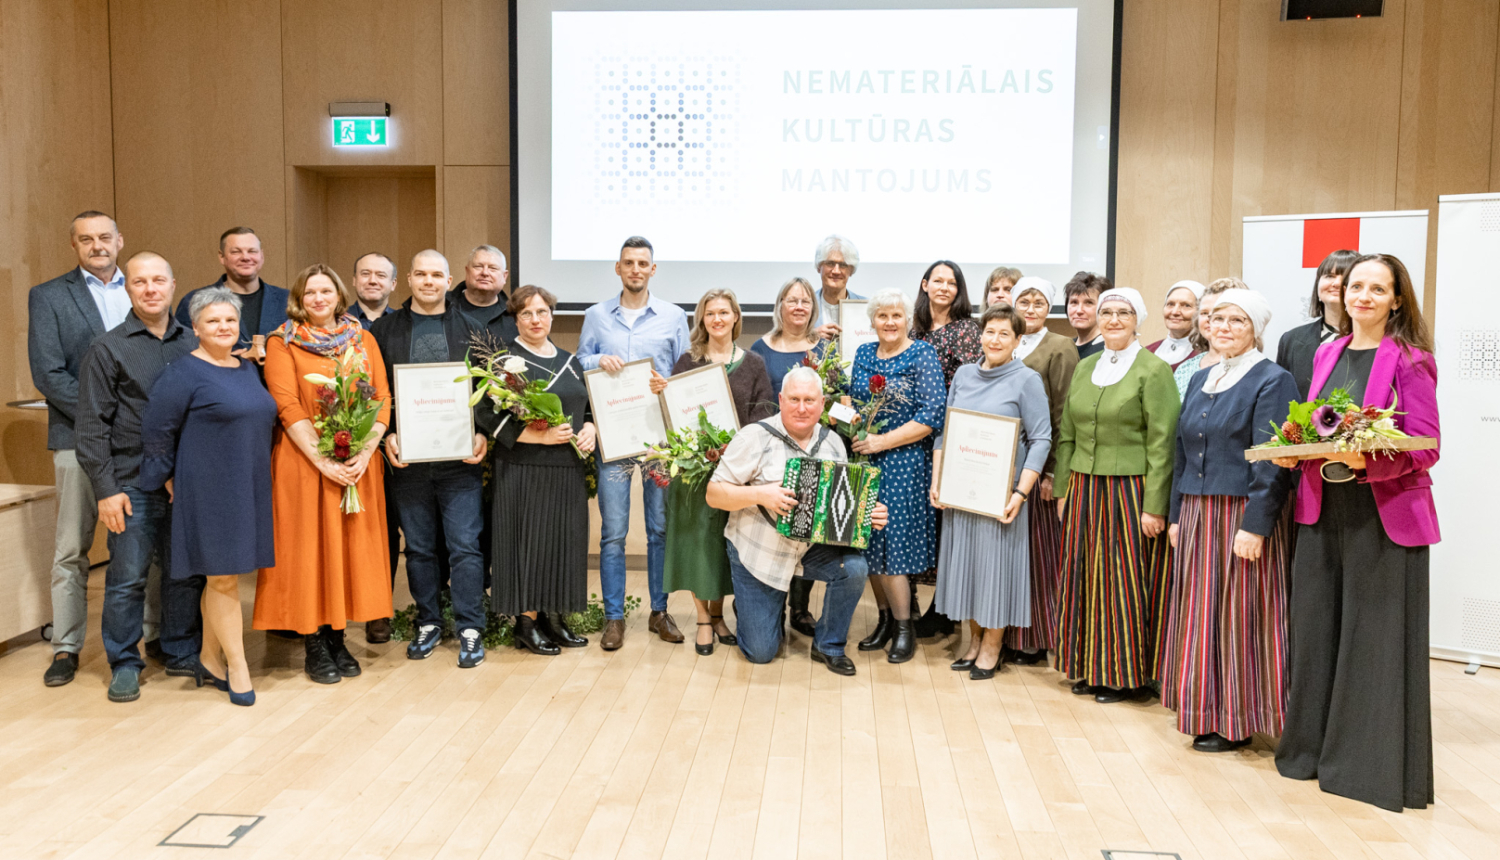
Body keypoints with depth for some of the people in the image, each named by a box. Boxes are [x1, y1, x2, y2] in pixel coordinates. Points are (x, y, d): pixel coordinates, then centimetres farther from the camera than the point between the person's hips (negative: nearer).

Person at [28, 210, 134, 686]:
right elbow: (48, 374, -5)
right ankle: (66, 648, 13)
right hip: (81, 438, -2)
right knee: (71, 549, 4)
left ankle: (159, 633, 19)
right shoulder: (48, 296, 3)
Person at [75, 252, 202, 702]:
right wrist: (106, 490, -9)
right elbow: (93, 425, -4)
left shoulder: (192, 344, 9)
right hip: (133, 484, -3)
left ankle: (183, 653, 25)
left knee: (186, 573, 11)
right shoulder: (108, 348, -1)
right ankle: (124, 664, 16)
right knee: (127, 577, 2)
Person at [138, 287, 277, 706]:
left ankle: (210, 659, 25)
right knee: (223, 577, -2)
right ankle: (237, 667, 7)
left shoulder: (247, 368, 13)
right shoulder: (183, 373, -9)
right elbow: (156, 431, -9)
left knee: (221, 578, 14)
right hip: (209, 491, -7)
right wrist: (168, 479, -2)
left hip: (248, 489, 7)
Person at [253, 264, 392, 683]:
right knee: (309, 549, 0)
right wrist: (324, 460, -17)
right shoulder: (282, 343, 2)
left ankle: (337, 639, 17)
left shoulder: (364, 341, 11)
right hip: (304, 462, -3)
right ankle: (314, 645, 9)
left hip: (358, 465, 3)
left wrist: (364, 453, -10)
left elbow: (382, 400, 4)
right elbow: (287, 407, -8)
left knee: (351, 548, 5)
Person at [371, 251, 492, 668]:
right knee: (419, 547, 10)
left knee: (465, 546, -2)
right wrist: (387, 434, -7)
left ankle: (470, 630, 7)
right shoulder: (385, 330, 10)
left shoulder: (470, 328, 8)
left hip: (460, 458, -1)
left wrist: (482, 433, -7)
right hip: (407, 458, 2)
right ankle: (428, 624, 23)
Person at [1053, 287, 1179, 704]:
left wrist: (1154, 506, -14)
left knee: (1126, 577, 1)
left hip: (1130, 490, -5)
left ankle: (1126, 673, 16)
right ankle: (1090, 667, 22)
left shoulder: (1153, 370, -6)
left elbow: (1162, 443, -10)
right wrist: (1063, 490, 11)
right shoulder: (1085, 367, 12)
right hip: (1085, 489, 5)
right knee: (1084, 575, 8)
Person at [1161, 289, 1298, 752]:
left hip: (1243, 517, -7)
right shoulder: (1201, 380, 14)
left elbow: (1272, 462, -14)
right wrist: (1176, 516, 12)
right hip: (1197, 517, 7)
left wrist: (1254, 525, -19)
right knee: (1200, 613, 11)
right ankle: (1206, 709, 23)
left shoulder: (1273, 380, -7)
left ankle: (1236, 721, 11)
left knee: (1238, 614, 0)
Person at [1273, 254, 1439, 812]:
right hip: (1322, 508, 5)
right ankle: (1312, 748, 23)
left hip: (1384, 512, -5)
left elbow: (1424, 447, -9)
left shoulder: (1410, 360, -4)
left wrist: (1366, 461, -24)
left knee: (1377, 637, 1)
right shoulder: (1327, 354, 13)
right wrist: (1292, 451, -2)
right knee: (1316, 627, 9)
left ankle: (1375, 763, 15)